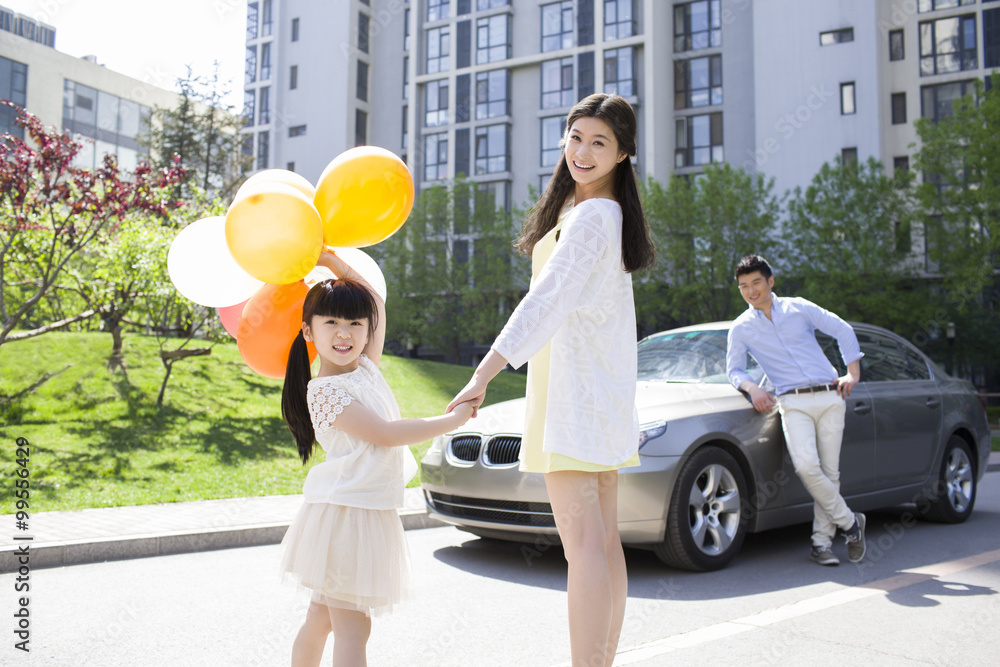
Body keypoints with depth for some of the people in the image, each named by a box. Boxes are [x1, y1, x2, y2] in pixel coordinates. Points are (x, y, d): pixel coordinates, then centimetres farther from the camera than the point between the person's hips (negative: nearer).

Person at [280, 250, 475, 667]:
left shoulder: (367, 368, 10)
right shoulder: (324, 390, -12)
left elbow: (375, 303, 19)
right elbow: (385, 433, -17)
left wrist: (333, 262, 10)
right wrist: (453, 420, -11)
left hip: (373, 512, 8)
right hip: (343, 512, -8)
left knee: (322, 618, 18)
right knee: (352, 628, -7)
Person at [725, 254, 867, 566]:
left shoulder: (798, 308, 10)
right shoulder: (741, 328, 10)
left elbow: (843, 330, 14)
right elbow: (734, 369, 8)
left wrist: (853, 373, 6)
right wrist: (752, 388, -13)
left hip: (829, 397, 1)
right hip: (793, 402, -1)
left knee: (829, 471, -2)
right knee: (806, 466, -21)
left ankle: (822, 541, 9)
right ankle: (849, 522, 0)